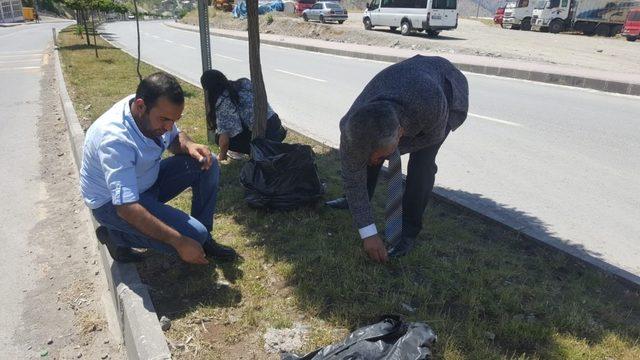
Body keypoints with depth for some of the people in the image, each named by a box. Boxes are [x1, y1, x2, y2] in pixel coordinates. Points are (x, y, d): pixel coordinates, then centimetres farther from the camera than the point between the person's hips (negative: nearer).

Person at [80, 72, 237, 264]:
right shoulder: (115, 139, -36)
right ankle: (119, 236, -1)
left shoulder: (156, 112, -13)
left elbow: (175, 137, 9)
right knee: (195, 235, -22)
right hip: (113, 203, -8)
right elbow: (127, 208, -38)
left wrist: (189, 146, -18)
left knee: (206, 164, -8)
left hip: (148, 181, 8)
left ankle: (204, 240, 3)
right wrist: (180, 242, -36)